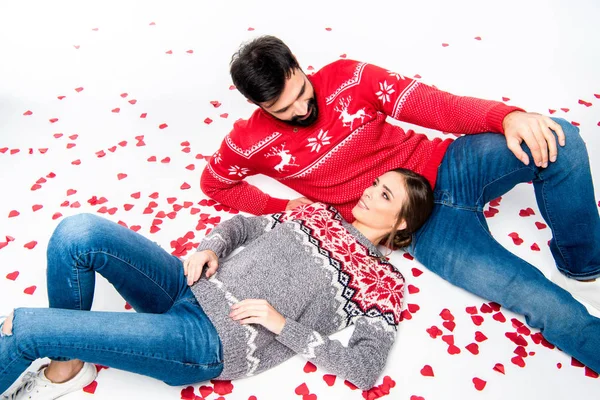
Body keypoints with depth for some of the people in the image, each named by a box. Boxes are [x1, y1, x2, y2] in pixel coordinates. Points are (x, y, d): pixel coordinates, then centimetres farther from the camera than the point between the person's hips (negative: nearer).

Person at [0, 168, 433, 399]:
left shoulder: (382, 281, 0)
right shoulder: (317, 213, 16)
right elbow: (244, 224, 23)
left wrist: (283, 325, -13)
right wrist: (212, 247, 1)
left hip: (214, 342, -6)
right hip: (192, 287, 7)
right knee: (79, 231, -16)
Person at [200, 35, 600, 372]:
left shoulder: (347, 76, -6)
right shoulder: (253, 142, -8)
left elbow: (433, 104, -10)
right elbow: (214, 183, 10)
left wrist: (507, 116, -28)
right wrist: (284, 206, -1)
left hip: (444, 166, 3)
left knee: (558, 138, -21)